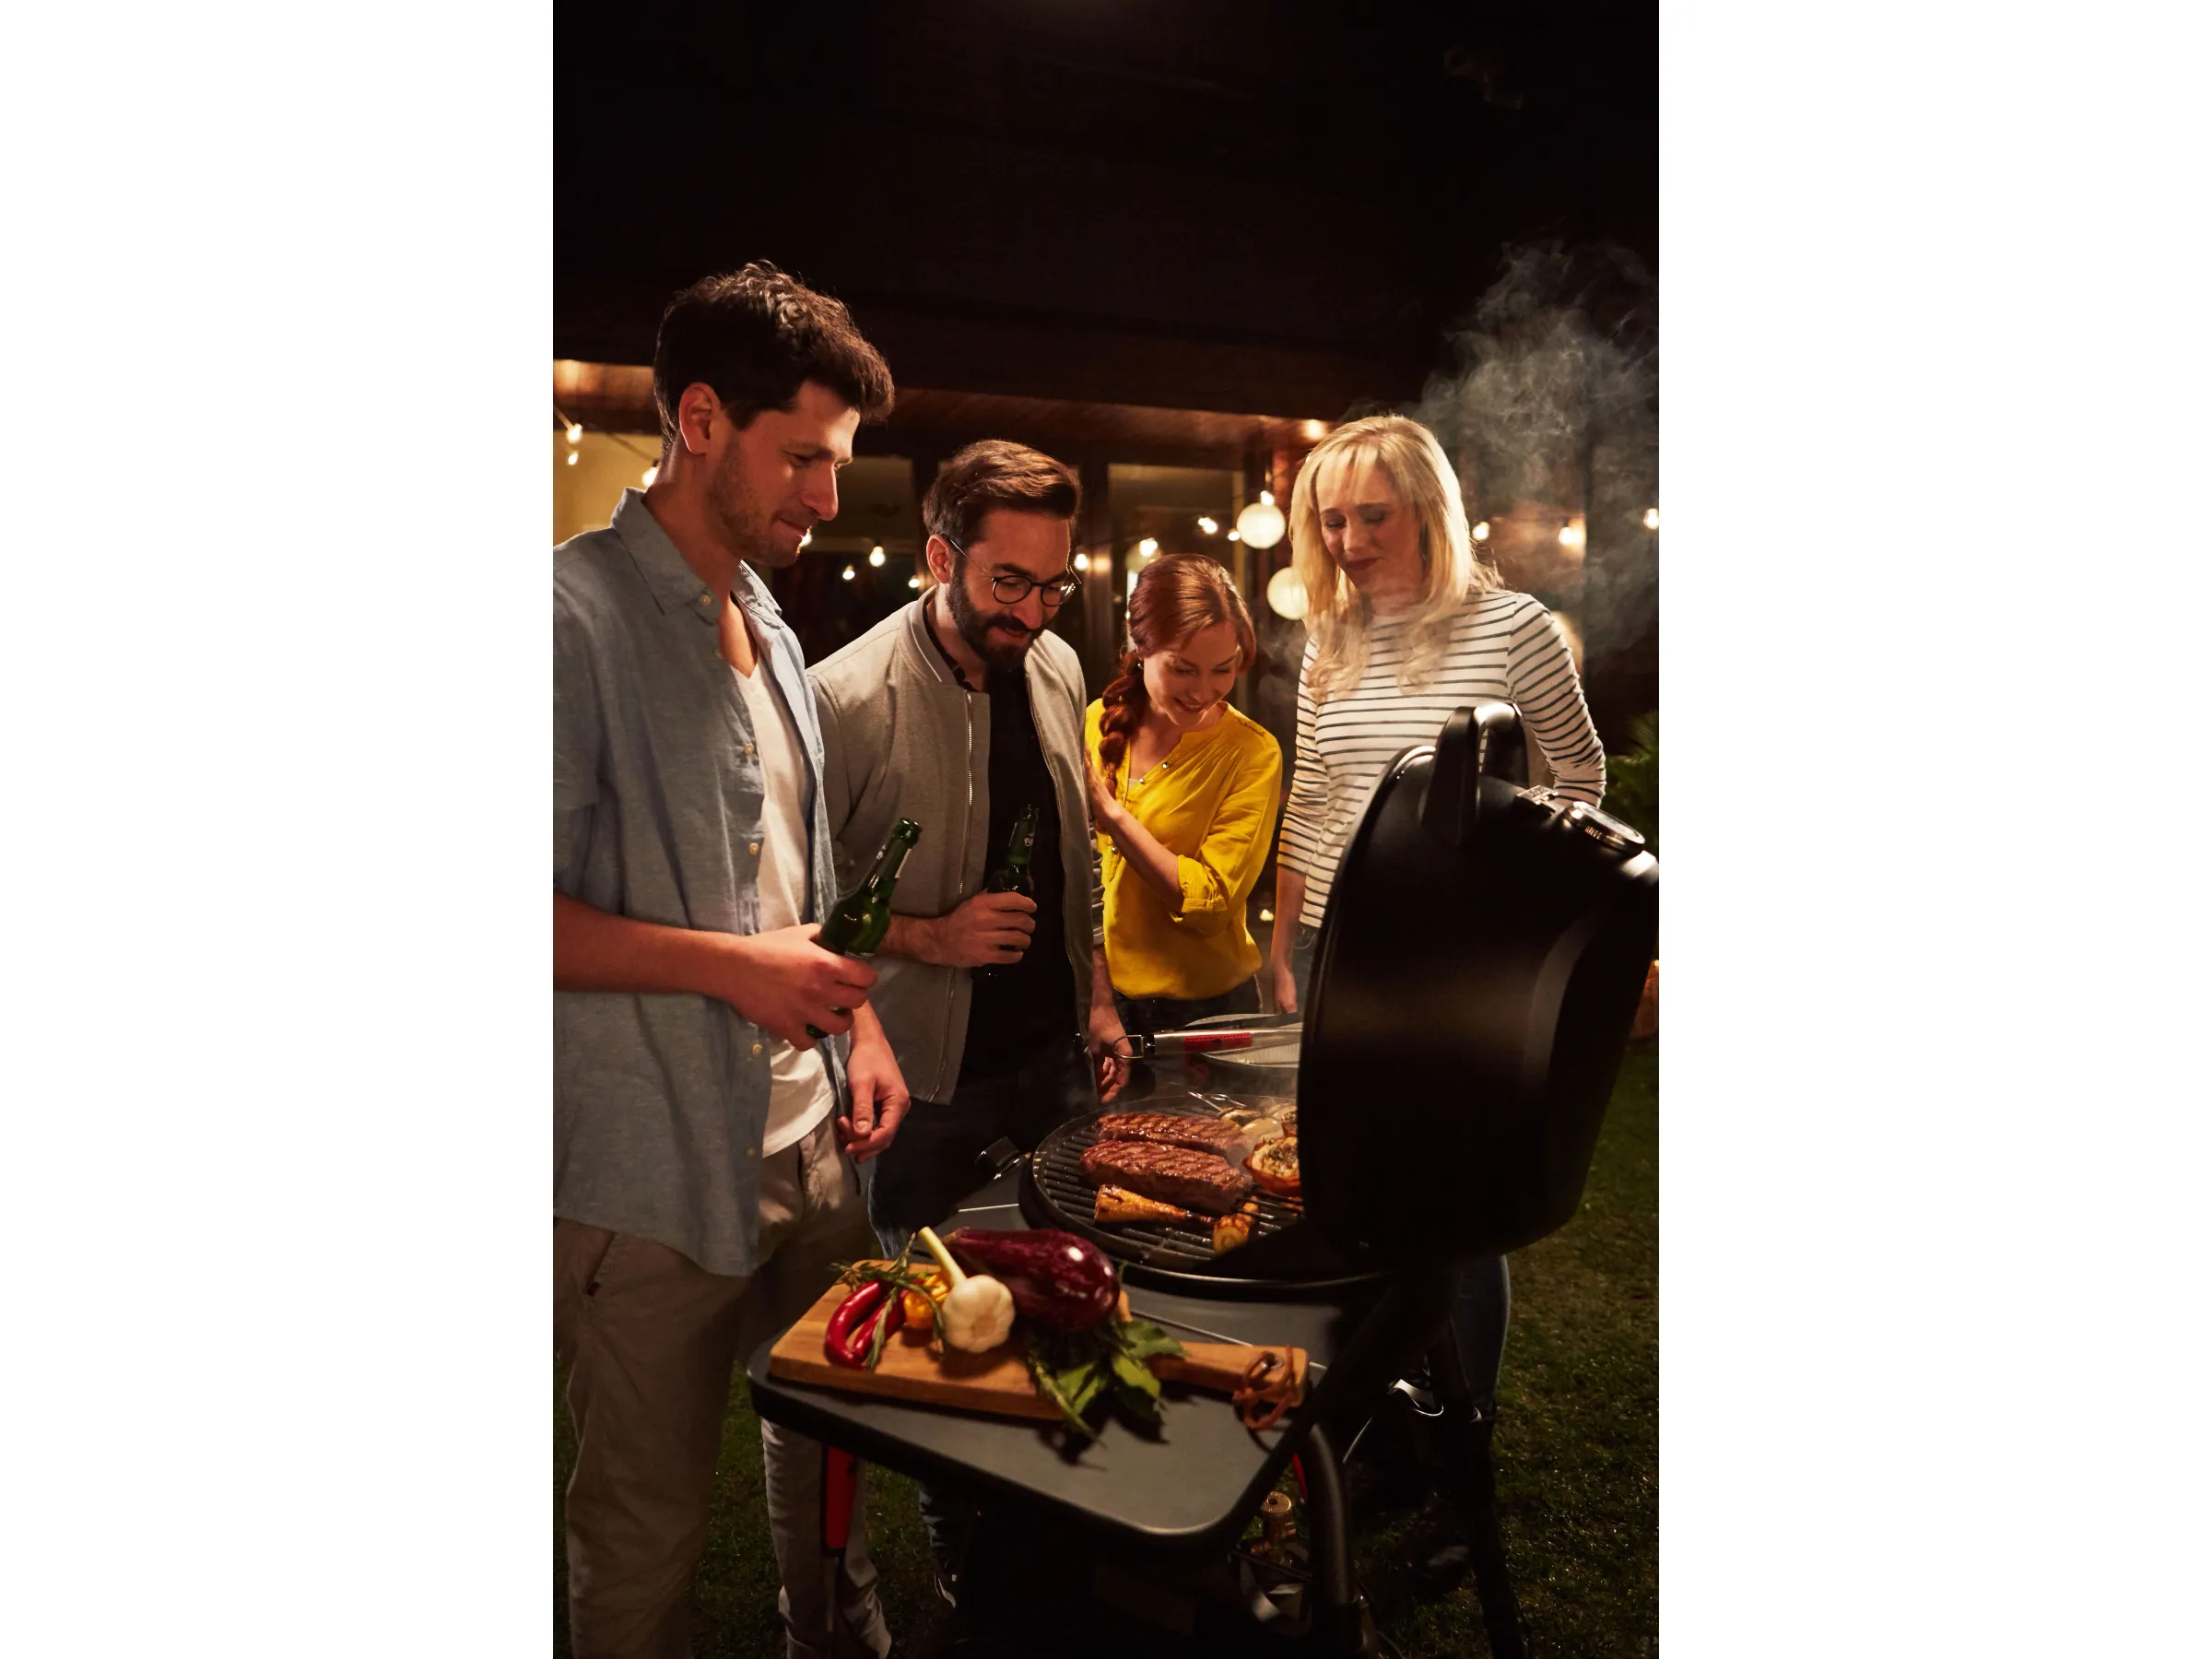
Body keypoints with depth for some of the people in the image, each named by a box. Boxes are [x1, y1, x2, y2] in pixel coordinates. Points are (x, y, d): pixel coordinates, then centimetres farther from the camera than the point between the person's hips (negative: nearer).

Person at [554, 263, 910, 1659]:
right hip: (655, 1173, -7)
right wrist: (732, 966, -22)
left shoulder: (772, 632, 12)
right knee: (646, 1529, 10)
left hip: (811, 1133, 8)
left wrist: (860, 1025, 8)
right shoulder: (579, 614, -15)